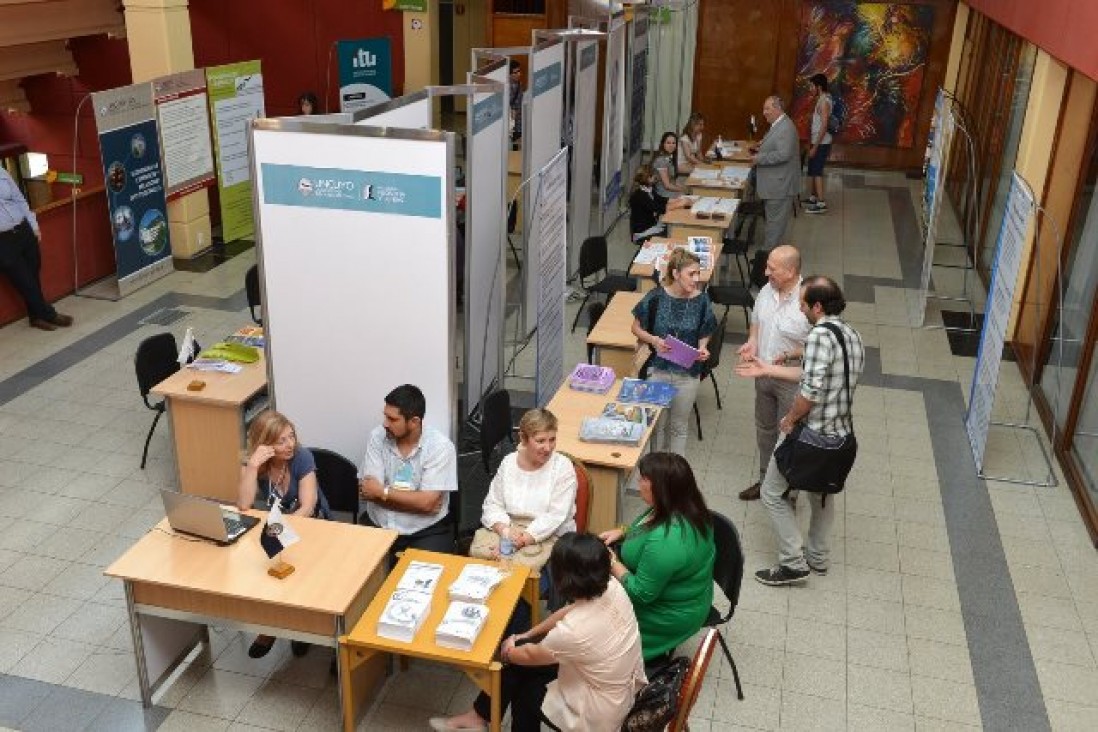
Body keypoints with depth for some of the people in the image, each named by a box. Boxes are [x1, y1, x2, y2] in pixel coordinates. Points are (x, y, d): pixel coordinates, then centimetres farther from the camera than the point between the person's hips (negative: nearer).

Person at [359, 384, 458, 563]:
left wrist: (383, 492, -11)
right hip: (378, 526, 3)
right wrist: (413, 499, -15)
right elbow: (368, 491, -9)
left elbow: (427, 502, -18)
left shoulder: (440, 446, -13)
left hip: (426, 531, -3)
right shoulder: (378, 436, -3)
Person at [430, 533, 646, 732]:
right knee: (519, 663, 13)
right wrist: (526, 635, 11)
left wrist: (508, 652, 10)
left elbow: (530, 656, -11)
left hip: (600, 714, -7)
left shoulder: (572, 632, -35)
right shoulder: (611, 587, -17)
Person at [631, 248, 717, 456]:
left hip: (687, 374, 1)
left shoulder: (701, 300, -10)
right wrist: (653, 340, -20)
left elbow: (704, 335, 5)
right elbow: (636, 328, -2)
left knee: (679, 427, 17)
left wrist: (703, 349, -16)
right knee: (658, 424, 15)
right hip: (657, 370, -1)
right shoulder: (656, 297, -14)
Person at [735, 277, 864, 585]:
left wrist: (789, 419, -11)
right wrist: (767, 369, 14)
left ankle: (793, 564, 11)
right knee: (822, 491, 27)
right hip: (840, 433, 9)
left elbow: (811, 390, -29)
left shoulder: (820, 336, -25)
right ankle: (819, 557, 42)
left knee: (772, 494, 8)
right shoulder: (852, 335, 4)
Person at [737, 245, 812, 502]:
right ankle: (766, 479, 43)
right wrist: (752, 342, -5)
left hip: (792, 381, -7)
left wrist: (790, 355, -31)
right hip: (764, 374, 7)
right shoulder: (766, 291, -5)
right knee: (764, 430, 23)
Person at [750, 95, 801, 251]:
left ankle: (769, 251, 5)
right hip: (774, 182, 10)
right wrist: (760, 149, 10)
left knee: (775, 220, -2)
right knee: (773, 219, 18)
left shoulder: (786, 128, -21)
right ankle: (770, 248, 28)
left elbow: (783, 154, -27)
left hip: (780, 184, -10)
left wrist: (760, 158, -22)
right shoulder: (777, 125, 12)